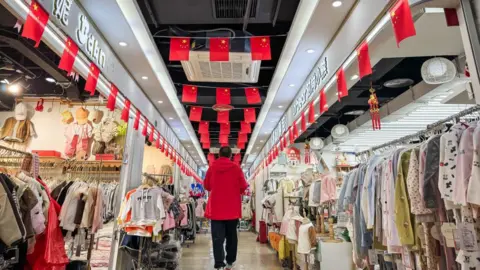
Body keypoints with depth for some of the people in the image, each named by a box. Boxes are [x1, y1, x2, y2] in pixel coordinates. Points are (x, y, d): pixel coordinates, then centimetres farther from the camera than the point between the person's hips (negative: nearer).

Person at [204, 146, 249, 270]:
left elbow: (207, 186, 9)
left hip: (216, 208, 0)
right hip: (232, 208, 0)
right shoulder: (236, 168, -6)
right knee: (231, 235, 15)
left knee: (217, 237, 2)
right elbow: (243, 187, -4)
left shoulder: (212, 167, 0)